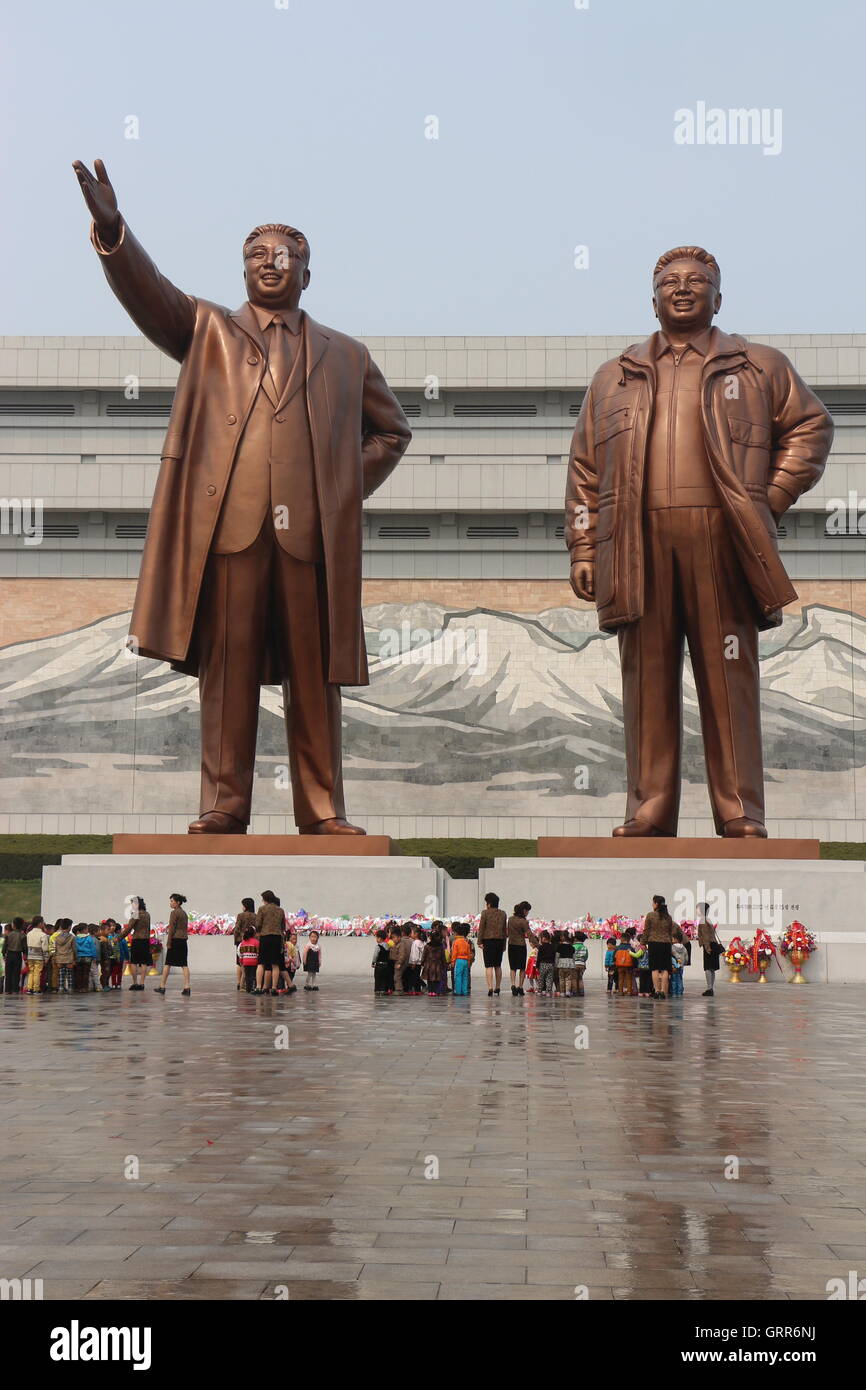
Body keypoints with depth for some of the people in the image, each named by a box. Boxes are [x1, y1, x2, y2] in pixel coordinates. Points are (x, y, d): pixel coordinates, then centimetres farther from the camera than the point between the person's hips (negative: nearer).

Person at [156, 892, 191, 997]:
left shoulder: (174, 913, -10)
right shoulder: (184, 913, 15)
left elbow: (171, 929, -14)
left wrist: (168, 943, -12)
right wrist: (184, 938, 19)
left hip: (175, 940, -7)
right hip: (183, 941, 7)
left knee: (168, 964, 2)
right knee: (184, 964, 2)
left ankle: (162, 987, 8)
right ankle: (186, 988, -5)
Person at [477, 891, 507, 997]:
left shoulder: (485, 913, -4)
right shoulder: (503, 914, 10)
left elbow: (481, 928, -8)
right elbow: (505, 929, 12)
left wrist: (480, 941, -5)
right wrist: (504, 944, 16)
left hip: (488, 941, -5)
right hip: (500, 941, 5)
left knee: (489, 966, -6)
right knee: (498, 966, 15)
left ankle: (490, 988, -16)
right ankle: (497, 987, 22)